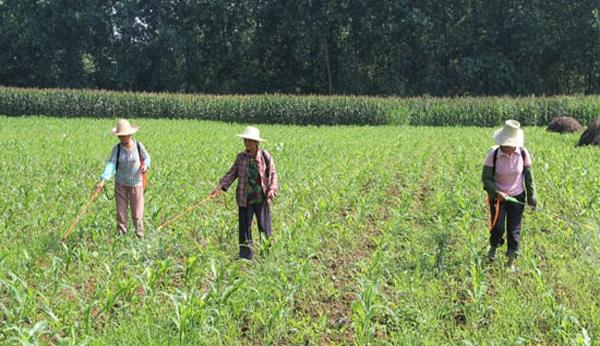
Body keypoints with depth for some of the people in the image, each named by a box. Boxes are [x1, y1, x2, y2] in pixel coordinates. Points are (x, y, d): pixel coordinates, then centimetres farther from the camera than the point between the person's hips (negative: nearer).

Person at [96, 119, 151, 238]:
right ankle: (121, 235, 16)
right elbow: (111, 164, -19)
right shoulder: (117, 149, -9)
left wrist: (146, 165, -17)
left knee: (137, 212, 3)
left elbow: (146, 158, 7)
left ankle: (140, 236, 18)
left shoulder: (139, 146, -10)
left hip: (136, 183, -1)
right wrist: (103, 180, -32)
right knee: (121, 211, 5)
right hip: (121, 184, 1)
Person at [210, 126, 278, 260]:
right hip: (245, 199, 2)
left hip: (262, 199, -2)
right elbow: (232, 173, 2)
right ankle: (245, 257, 16)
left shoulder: (265, 156, -2)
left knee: (264, 227, 5)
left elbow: (273, 174, 0)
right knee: (244, 228, 6)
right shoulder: (241, 157, 4)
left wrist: (272, 189, -15)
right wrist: (220, 187, -10)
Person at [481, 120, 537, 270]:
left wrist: (532, 197, 1)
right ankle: (493, 247, 31)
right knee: (498, 228, -3)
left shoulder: (523, 153, -12)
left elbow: (528, 177, 0)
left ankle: (511, 262, 12)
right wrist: (497, 192, -24)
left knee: (514, 230, 1)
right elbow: (485, 178, -10)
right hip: (497, 196, -1)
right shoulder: (493, 155, -18)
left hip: (517, 196, 1)